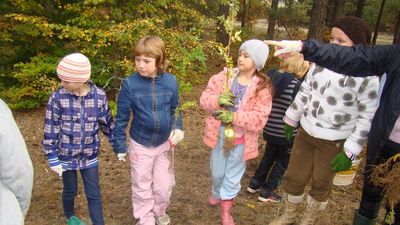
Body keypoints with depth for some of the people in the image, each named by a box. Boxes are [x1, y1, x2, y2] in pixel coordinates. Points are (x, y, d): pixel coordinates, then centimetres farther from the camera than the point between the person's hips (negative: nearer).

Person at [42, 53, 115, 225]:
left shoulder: (99, 96, -12)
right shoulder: (57, 98, -15)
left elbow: (107, 123, 1)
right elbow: (50, 131, -8)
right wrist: (52, 158, -6)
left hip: (90, 156, 0)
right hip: (66, 156, 0)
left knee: (94, 194, 8)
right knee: (70, 190, 21)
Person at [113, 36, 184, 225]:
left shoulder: (170, 81, -11)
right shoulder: (130, 84, -16)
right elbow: (122, 117, -8)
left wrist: (177, 128, -12)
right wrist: (120, 145, -4)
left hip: (165, 143, 2)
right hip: (140, 145, -1)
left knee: (164, 185, 16)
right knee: (142, 186, 15)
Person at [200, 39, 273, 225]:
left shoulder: (262, 87, -14)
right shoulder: (224, 76, -6)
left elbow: (259, 119, -19)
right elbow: (205, 98, -6)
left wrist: (234, 116, -29)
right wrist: (217, 100, -27)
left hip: (241, 139, -2)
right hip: (219, 134, 3)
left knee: (233, 175, 15)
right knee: (217, 172, 22)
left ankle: (225, 209, 38)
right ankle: (217, 194, 53)